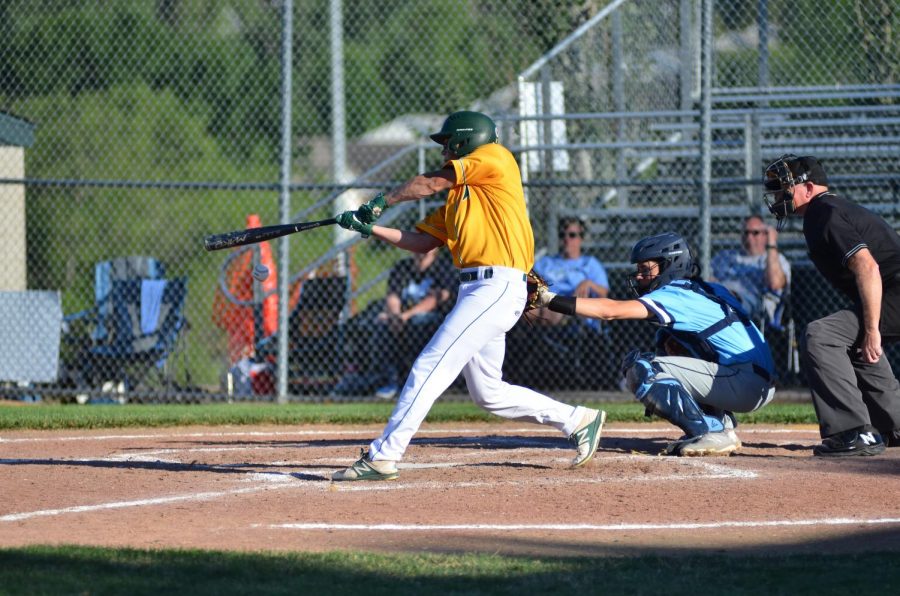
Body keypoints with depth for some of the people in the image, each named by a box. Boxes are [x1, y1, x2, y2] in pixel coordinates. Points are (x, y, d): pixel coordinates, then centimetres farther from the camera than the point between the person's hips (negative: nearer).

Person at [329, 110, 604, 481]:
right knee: (488, 393, 14)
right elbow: (421, 242, 20)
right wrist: (369, 228, 11)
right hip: (476, 289, 10)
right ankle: (578, 421, 23)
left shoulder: (495, 157, -1)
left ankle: (382, 457, -16)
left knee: (429, 368, -14)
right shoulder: (456, 198, 23)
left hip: (497, 286, -10)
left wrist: (383, 201, 11)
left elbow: (430, 184, -2)